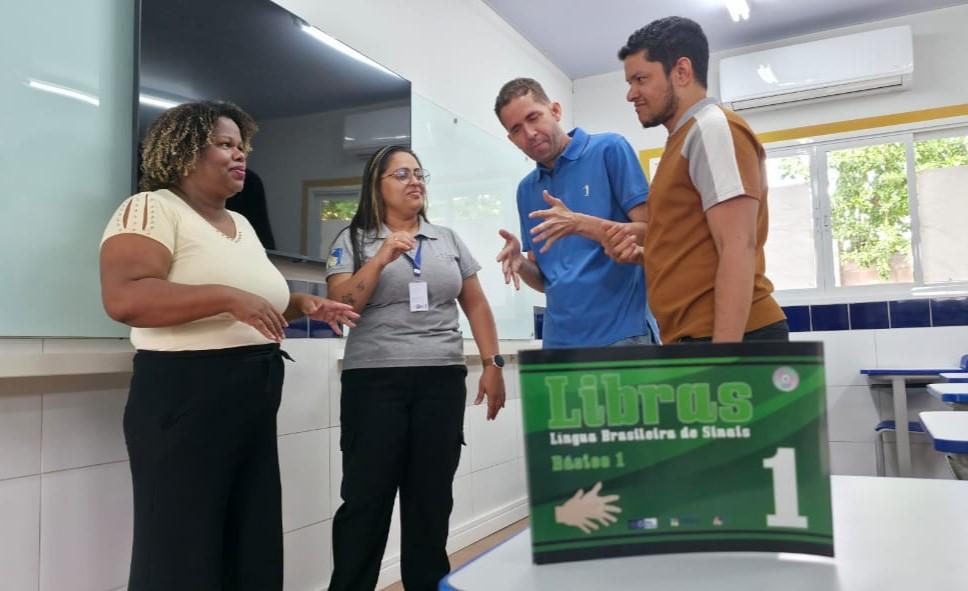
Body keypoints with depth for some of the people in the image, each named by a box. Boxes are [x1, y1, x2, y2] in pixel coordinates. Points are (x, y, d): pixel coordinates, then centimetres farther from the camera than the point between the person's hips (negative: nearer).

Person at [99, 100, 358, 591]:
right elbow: (123, 298, -22)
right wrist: (227, 297, -27)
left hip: (256, 402, 8)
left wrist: (302, 304, 9)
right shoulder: (152, 208, -7)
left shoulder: (242, 224, 17)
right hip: (186, 396, -8)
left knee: (255, 550, 15)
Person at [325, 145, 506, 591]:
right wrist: (381, 258, -16)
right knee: (365, 498, 0)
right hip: (374, 382, -3)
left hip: (442, 382, 3)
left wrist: (492, 364, 6)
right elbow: (341, 307, -6)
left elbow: (476, 305, 14)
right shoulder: (353, 240, 4)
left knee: (432, 498, 10)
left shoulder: (448, 240, 13)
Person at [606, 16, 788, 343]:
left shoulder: (714, 128, -7)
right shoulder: (685, 139, 21)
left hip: (727, 338, -10)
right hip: (697, 337, 10)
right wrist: (641, 253, 8)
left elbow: (738, 250, -18)